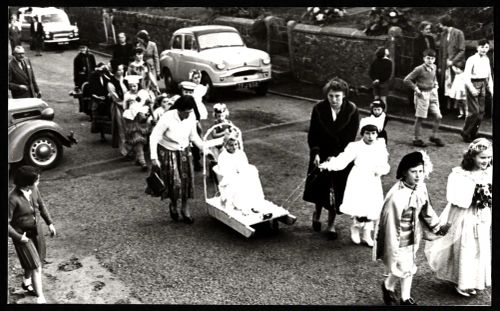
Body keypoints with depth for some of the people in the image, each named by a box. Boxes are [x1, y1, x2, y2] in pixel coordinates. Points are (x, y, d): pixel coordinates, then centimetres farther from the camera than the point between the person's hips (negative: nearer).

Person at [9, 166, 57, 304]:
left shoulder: (34, 190, -9)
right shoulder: (13, 198, -28)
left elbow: (41, 206, 11)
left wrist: (50, 223, 10)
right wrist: (19, 237, -20)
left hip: (37, 231, 6)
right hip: (23, 235, -6)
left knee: (35, 261, 22)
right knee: (36, 266, -6)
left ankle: (26, 282, 50)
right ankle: (40, 297, 4)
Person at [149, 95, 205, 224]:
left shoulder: (191, 117, -15)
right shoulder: (167, 118, -29)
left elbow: (194, 136, 2)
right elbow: (154, 137, -23)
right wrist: (154, 157, -27)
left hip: (184, 151, 4)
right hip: (167, 152, -4)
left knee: (187, 179, 2)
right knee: (174, 181, -4)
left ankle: (185, 208, 21)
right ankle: (173, 205, 26)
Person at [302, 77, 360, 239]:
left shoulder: (352, 111, -14)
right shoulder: (319, 109, -11)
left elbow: (350, 138, -13)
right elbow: (312, 134, -5)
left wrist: (334, 158, -19)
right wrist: (315, 153, -17)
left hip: (341, 155, -1)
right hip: (321, 154, 1)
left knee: (336, 189, 3)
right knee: (318, 185, 9)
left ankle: (331, 224, 19)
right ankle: (317, 212, 38)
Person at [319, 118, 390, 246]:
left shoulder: (381, 147, 3)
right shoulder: (355, 147, -10)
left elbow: (385, 166, 12)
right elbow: (342, 160, -20)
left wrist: (380, 170, -12)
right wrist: (329, 164, -37)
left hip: (373, 183, 4)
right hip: (358, 182, -4)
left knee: (372, 210, 8)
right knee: (361, 211, -13)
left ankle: (367, 234, 31)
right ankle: (355, 227, 19)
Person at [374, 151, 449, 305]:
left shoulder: (421, 187, -10)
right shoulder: (396, 195, -31)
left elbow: (426, 209, 8)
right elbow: (391, 223, -24)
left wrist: (437, 227, 15)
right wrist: (393, 250, -20)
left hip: (413, 235, 6)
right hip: (399, 237, -6)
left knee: (410, 267, 17)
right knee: (402, 268, 4)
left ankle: (406, 298, 36)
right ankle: (388, 286, 36)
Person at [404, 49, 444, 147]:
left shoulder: (434, 67, 7)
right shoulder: (419, 69, -14)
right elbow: (407, 80, -13)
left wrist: (435, 84, 14)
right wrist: (416, 89, -14)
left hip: (432, 93, 6)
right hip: (422, 94, -6)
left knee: (438, 116, 2)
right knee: (420, 118, 2)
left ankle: (434, 136, 19)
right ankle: (417, 139, 13)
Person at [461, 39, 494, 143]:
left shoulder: (487, 59, 10)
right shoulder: (472, 59, -11)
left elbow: (489, 76, 17)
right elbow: (466, 76, -15)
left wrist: (491, 89, 10)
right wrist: (472, 89, -23)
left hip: (483, 85, 7)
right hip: (473, 84, -7)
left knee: (481, 111, 7)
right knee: (474, 111, -10)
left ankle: (473, 134, 19)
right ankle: (465, 133, 7)